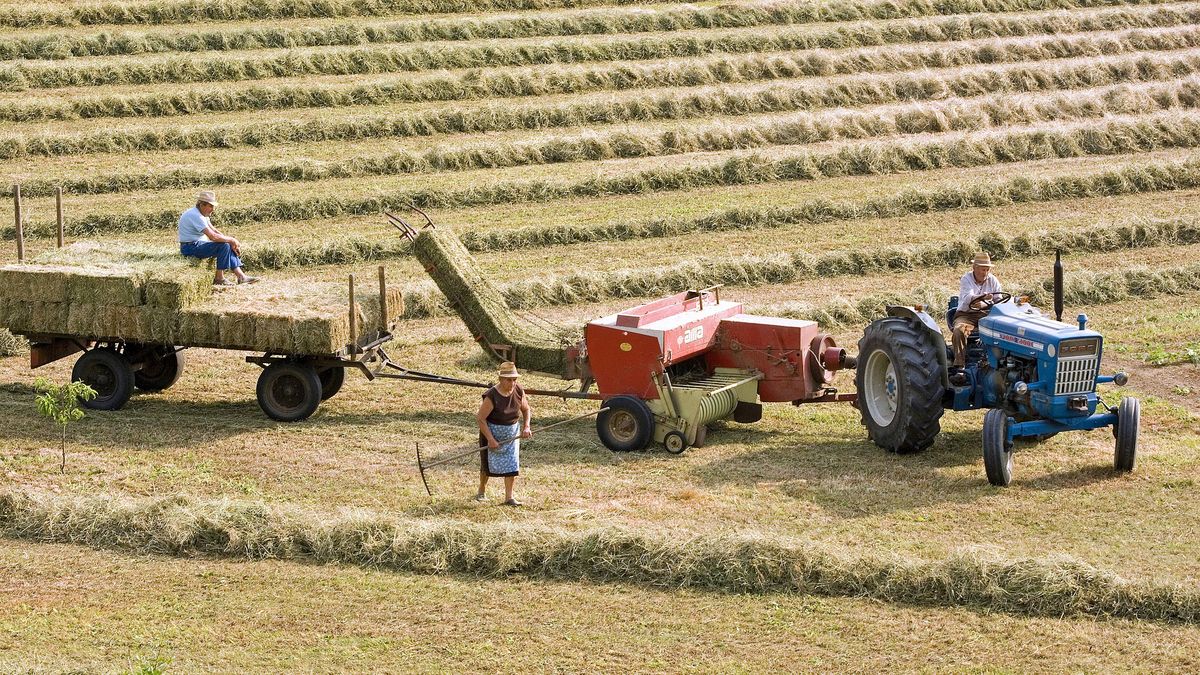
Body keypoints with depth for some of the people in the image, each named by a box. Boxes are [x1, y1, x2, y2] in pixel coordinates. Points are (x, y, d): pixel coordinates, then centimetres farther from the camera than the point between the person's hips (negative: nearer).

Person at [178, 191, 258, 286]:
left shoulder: (202, 214, 12)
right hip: (190, 248, -10)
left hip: (197, 244, 10)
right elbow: (213, 236, -28)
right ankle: (219, 278, -12)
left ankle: (241, 276, 0)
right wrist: (232, 240, -15)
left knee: (228, 246, 5)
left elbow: (215, 231, 13)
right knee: (224, 246, -20)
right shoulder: (195, 216, -22)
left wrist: (232, 242, -1)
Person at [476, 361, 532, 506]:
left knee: (512, 464, -3)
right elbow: (480, 418, -22)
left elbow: (526, 409, 8)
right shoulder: (492, 396, -26)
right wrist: (490, 439, -23)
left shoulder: (518, 391, -9)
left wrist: (526, 426, -7)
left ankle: (509, 497, 2)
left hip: (512, 433, 4)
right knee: (488, 463, 11)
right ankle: (482, 491, 35)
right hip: (492, 432, -4)